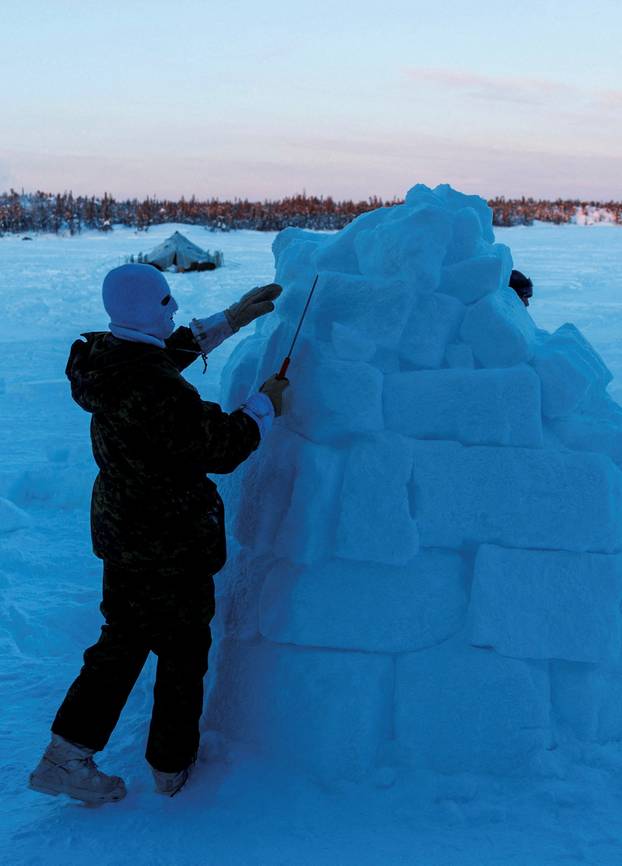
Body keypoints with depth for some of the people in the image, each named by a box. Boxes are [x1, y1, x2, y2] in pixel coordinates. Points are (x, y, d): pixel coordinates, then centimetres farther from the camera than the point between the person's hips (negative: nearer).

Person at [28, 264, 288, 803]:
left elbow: (170, 351, 18)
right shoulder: (161, 394, -30)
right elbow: (223, 449, -22)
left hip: (121, 532, 9)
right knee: (183, 653, 12)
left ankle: (67, 755, 24)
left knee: (124, 641, 21)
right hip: (170, 547, -8)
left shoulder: (107, 357, -2)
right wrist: (265, 404, -5)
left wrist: (231, 320, 20)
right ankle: (172, 767, 29)